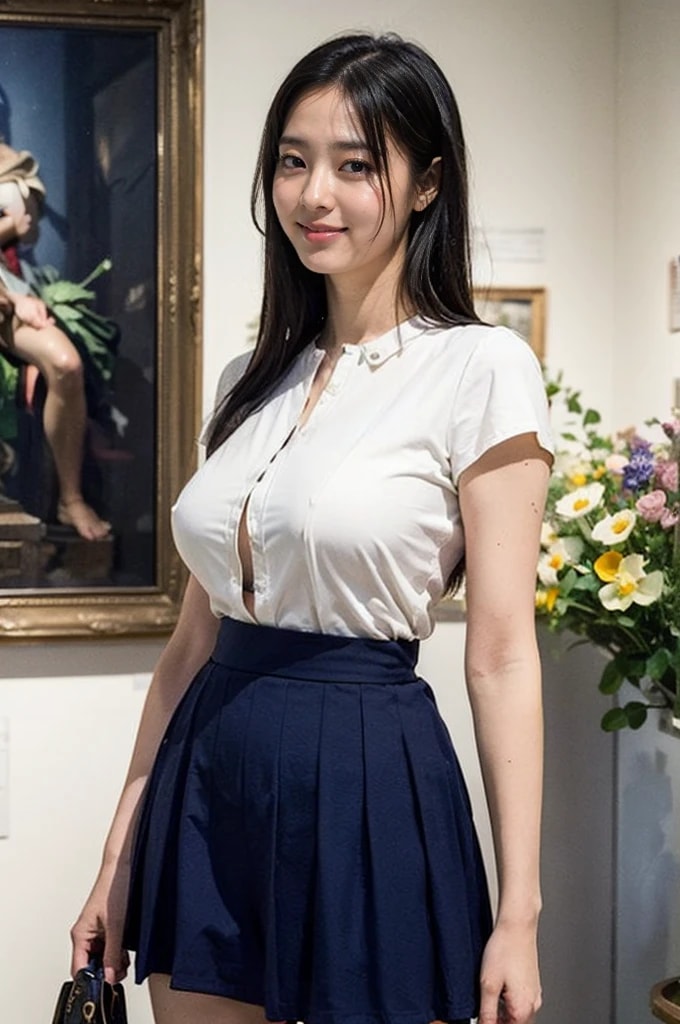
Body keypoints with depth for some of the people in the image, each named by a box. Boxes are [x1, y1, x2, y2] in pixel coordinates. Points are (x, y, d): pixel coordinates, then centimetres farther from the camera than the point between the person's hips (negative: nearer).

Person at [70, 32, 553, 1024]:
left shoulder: (480, 369, -8)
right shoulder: (251, 380, 10)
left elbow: (503, 654, -11)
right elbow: (196, 637, 12)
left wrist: (517, 913, -13)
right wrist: (120, 858, 12)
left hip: (367, 791, -6)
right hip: (207, 792, 6)